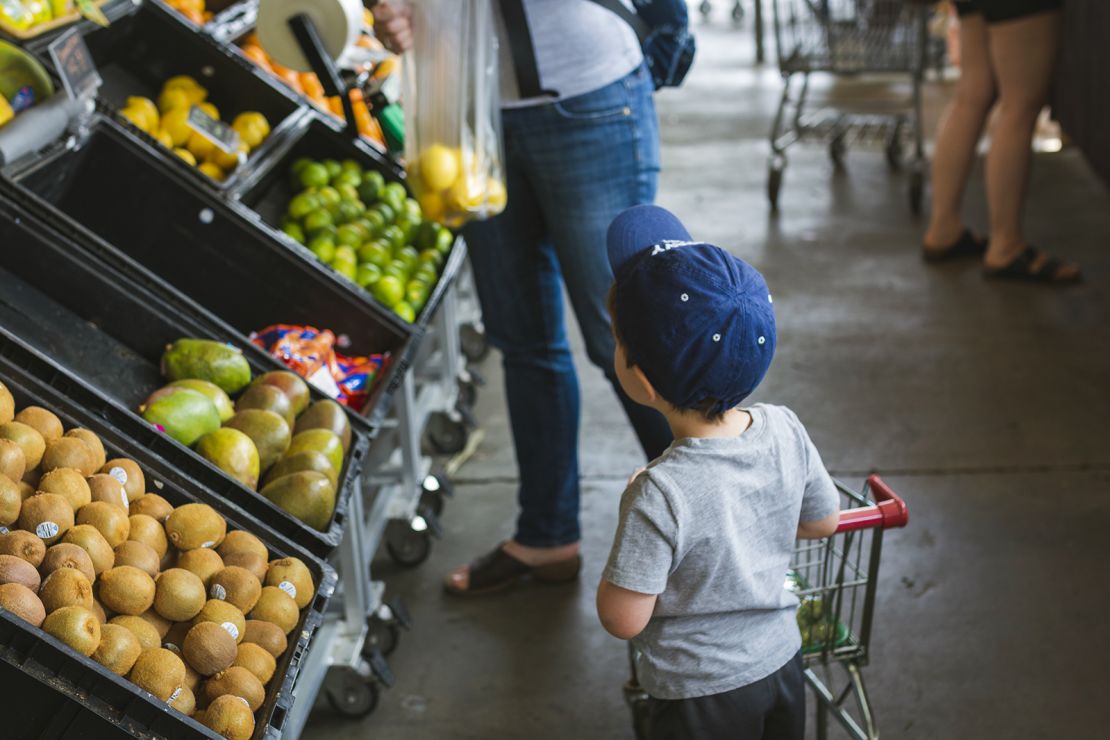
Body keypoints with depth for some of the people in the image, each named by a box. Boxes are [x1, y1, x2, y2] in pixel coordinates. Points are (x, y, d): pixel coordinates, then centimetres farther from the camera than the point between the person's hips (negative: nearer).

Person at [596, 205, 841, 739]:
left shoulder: (660, 496, -32)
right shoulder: (785, 432, -15)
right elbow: (824, 521, 3)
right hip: (781, 662, 5)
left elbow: (622, 620, -22)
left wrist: (633, 531, -8)